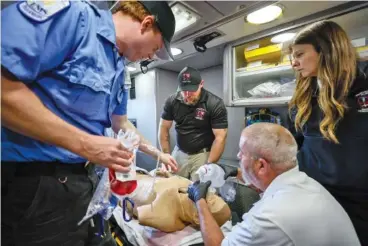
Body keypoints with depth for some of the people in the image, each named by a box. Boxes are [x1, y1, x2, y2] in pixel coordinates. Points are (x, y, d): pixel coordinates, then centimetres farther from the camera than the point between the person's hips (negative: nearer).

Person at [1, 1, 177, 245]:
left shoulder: (118, 69, 11)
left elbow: (120, 122, 20)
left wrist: (158, 153, 25)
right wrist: (84, 143, -22)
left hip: (80, 177, 9)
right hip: (31, 178, -8)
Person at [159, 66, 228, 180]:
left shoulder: (215, 104, -17)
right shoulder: (172, 101, -7)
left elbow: (220, 138, -17)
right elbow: (164, 129, -1)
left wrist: (209, 165, -23)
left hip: (203, 154, -3)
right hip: (179, 153, 3)